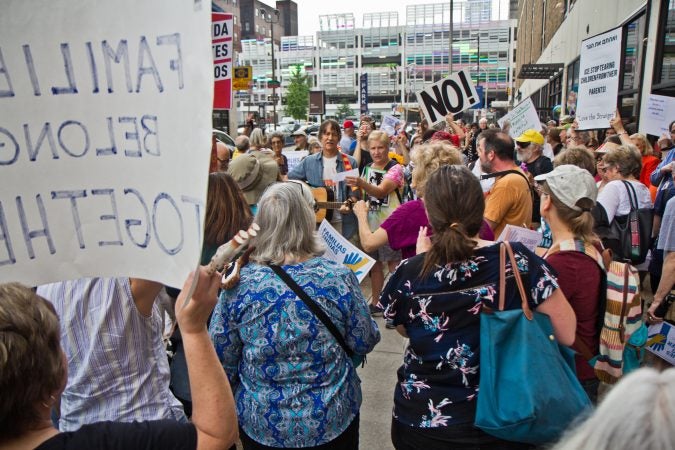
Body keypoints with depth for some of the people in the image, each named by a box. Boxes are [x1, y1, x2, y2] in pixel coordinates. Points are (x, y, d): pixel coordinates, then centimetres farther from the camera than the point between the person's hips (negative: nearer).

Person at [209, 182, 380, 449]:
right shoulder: (339, 278, -17)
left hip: (259, 425, 1)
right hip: (333, 421, 0)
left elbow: (220, 361, -8)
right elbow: (364, 343, -6)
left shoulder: (238, 284, -17)